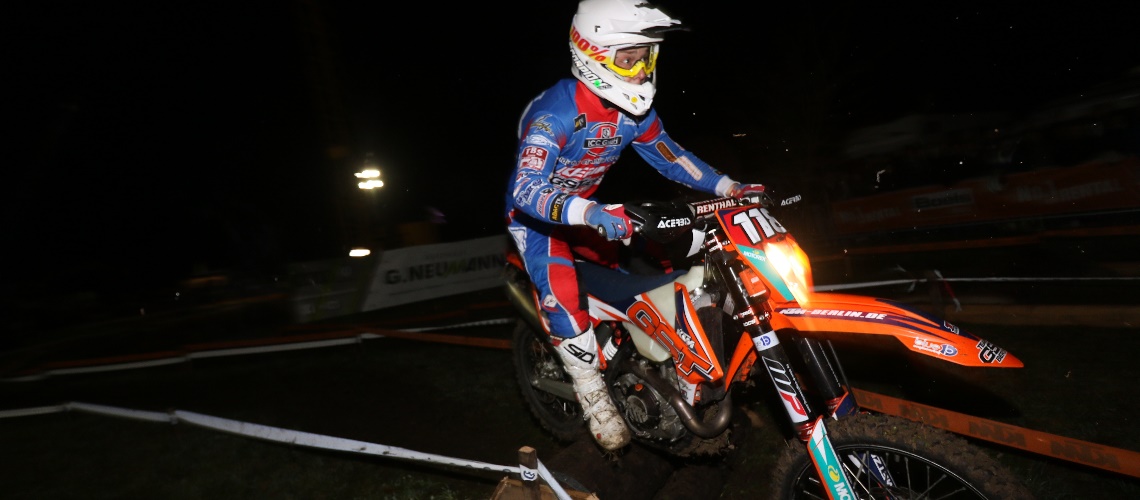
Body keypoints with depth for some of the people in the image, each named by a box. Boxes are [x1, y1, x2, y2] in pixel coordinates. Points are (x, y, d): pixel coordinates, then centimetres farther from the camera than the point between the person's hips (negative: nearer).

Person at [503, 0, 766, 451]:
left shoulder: (633, 109, -7)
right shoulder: (554, 113, -31)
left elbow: (669, 155, 5)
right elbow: (526, 190, -42)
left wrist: (729, 188, -4)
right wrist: (590, 214, -58)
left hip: (589, 206, 7)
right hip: (534, 212, -6)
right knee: (562, 295, -24)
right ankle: (593, 394, -7)